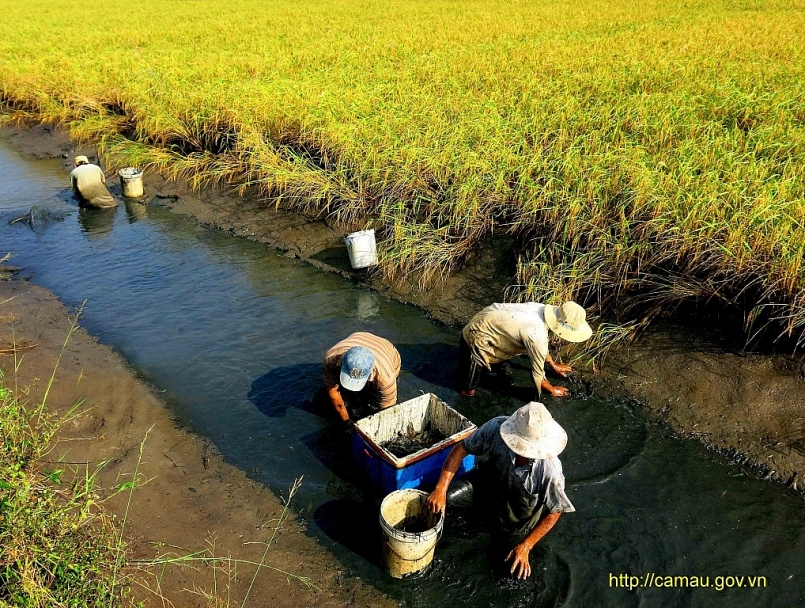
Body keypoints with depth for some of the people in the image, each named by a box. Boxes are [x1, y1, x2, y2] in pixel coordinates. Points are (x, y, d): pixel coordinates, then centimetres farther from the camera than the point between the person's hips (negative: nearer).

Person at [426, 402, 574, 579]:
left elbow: (554, 512, -21)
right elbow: (461, 449, -21)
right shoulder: (497, 428, -37)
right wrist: (440, 489, -26)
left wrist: (525, 547, -20)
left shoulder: (550, 469, -39)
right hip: (493, 479, 2)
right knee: (449, 495, -18)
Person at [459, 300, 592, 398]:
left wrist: (554, 365, 24)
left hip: (488, 320, 8)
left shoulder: (543, 309, -11)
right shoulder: (536, 336, -34)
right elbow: (537, 375, -17)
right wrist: (552, 390, 2)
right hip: (477, 336, -8)